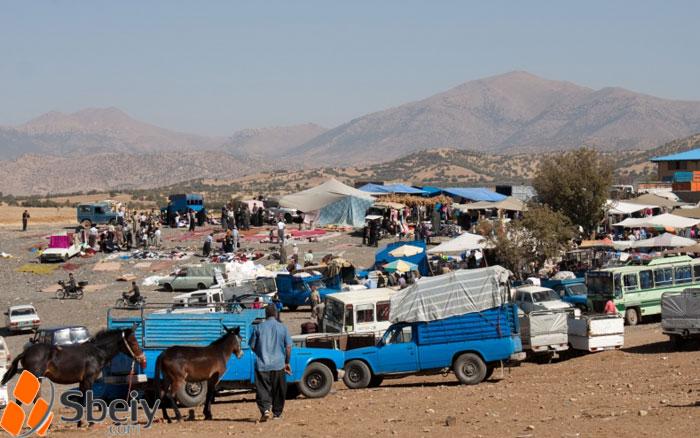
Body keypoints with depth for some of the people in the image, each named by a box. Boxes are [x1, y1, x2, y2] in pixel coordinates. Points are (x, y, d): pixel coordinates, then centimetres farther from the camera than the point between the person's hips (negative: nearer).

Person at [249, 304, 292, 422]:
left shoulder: (259, 328, -3)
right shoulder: (282, 328, -2)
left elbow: (252, 346, 2)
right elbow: (288, 347, -1)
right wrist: (287, 362, 11)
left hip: (262, 365, -1)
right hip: (278, 364, 1)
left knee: (262, 389, -1)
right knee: (278, 390, 14)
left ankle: (265, 409, -21)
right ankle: (277, 413, 22)